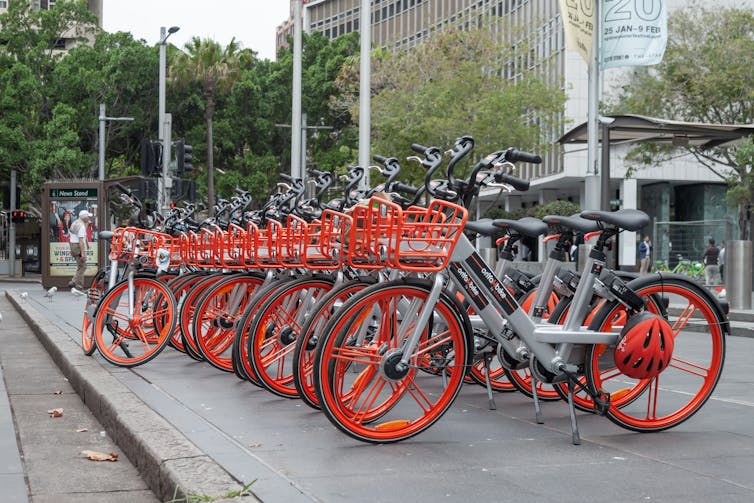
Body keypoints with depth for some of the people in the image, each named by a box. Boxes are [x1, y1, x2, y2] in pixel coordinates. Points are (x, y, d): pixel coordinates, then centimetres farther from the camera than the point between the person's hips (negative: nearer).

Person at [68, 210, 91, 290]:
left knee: (81, 266, 16)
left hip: (73, 245, 10)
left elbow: (69, 236, 21)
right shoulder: (81, 226, -16)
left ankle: (73, 282, 11)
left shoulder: (75, 223, 13)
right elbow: (80, 240, -23)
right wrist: (83, 253, -25)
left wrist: (71, 248, 27)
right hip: (79, 247, -10)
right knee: (81, 267, -5)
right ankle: (79, 287, -6)